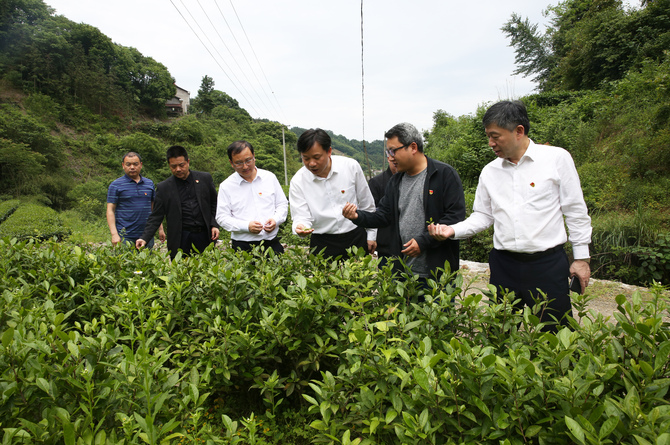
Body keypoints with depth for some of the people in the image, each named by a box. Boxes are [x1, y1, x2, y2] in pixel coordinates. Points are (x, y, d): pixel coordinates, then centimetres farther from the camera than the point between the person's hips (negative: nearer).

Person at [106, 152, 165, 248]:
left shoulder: (149, 183, 12)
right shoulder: (116, 185, 0)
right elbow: (110, 210, -3)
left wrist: (160, 229, 12)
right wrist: (114, 234, -13)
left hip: (147, 236, 4)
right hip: (125, 237, -4)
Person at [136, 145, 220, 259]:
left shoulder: (205, 178, 6)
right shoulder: (163, 187, 4)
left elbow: (214, 204, 12)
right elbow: (156, 217, 4)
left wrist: (214, 225, -1)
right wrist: (144, 238, -8)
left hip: (204, 236, 1)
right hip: (180, 240, -1)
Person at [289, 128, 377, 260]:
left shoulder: (351, 166, -7)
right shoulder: (298, 181, -8)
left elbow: (367, 205, 4)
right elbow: (301, 217, -8)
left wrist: (371, 235, 8)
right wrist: (300, 227, -32)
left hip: (356, 238, 1)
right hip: (322, 243, 0)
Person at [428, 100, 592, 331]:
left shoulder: (557, 158, -3)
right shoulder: (489, 171, 8)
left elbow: (576, 211, 1)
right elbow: (483, 216, 12)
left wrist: (581, 257, 0)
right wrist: (453, 230, -4)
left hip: (548, 263, -3)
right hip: (504, 265, 4)